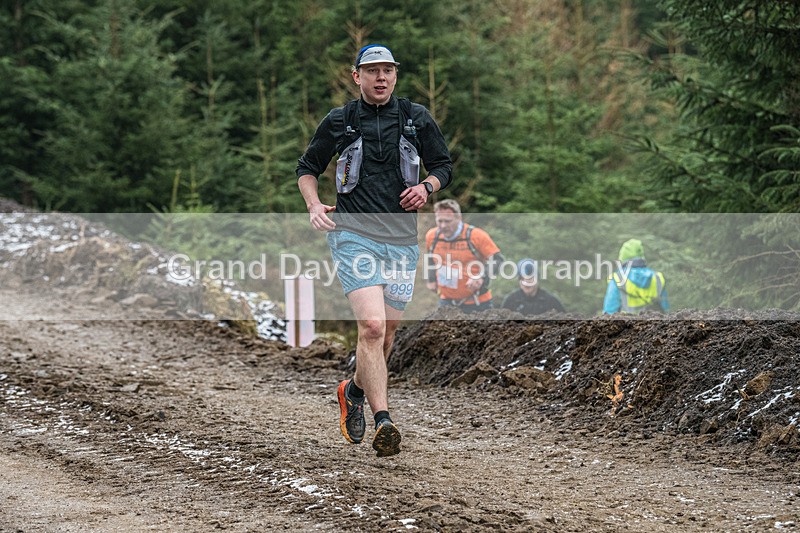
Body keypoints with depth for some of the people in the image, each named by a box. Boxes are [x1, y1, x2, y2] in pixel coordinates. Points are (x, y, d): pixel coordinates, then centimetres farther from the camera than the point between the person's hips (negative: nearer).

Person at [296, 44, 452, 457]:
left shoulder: (417, 119, 6)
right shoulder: (339, 122, 3)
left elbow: (443, 165, 16)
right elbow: (307, 168, 15)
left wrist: (427, 186, -6)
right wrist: (314, 205, -3)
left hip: (403, 240, 3)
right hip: (354, 235, -3)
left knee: (386, 332, 11)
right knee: (372, 327, -20)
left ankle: (355, 391, 40)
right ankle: (383, 422, -24)